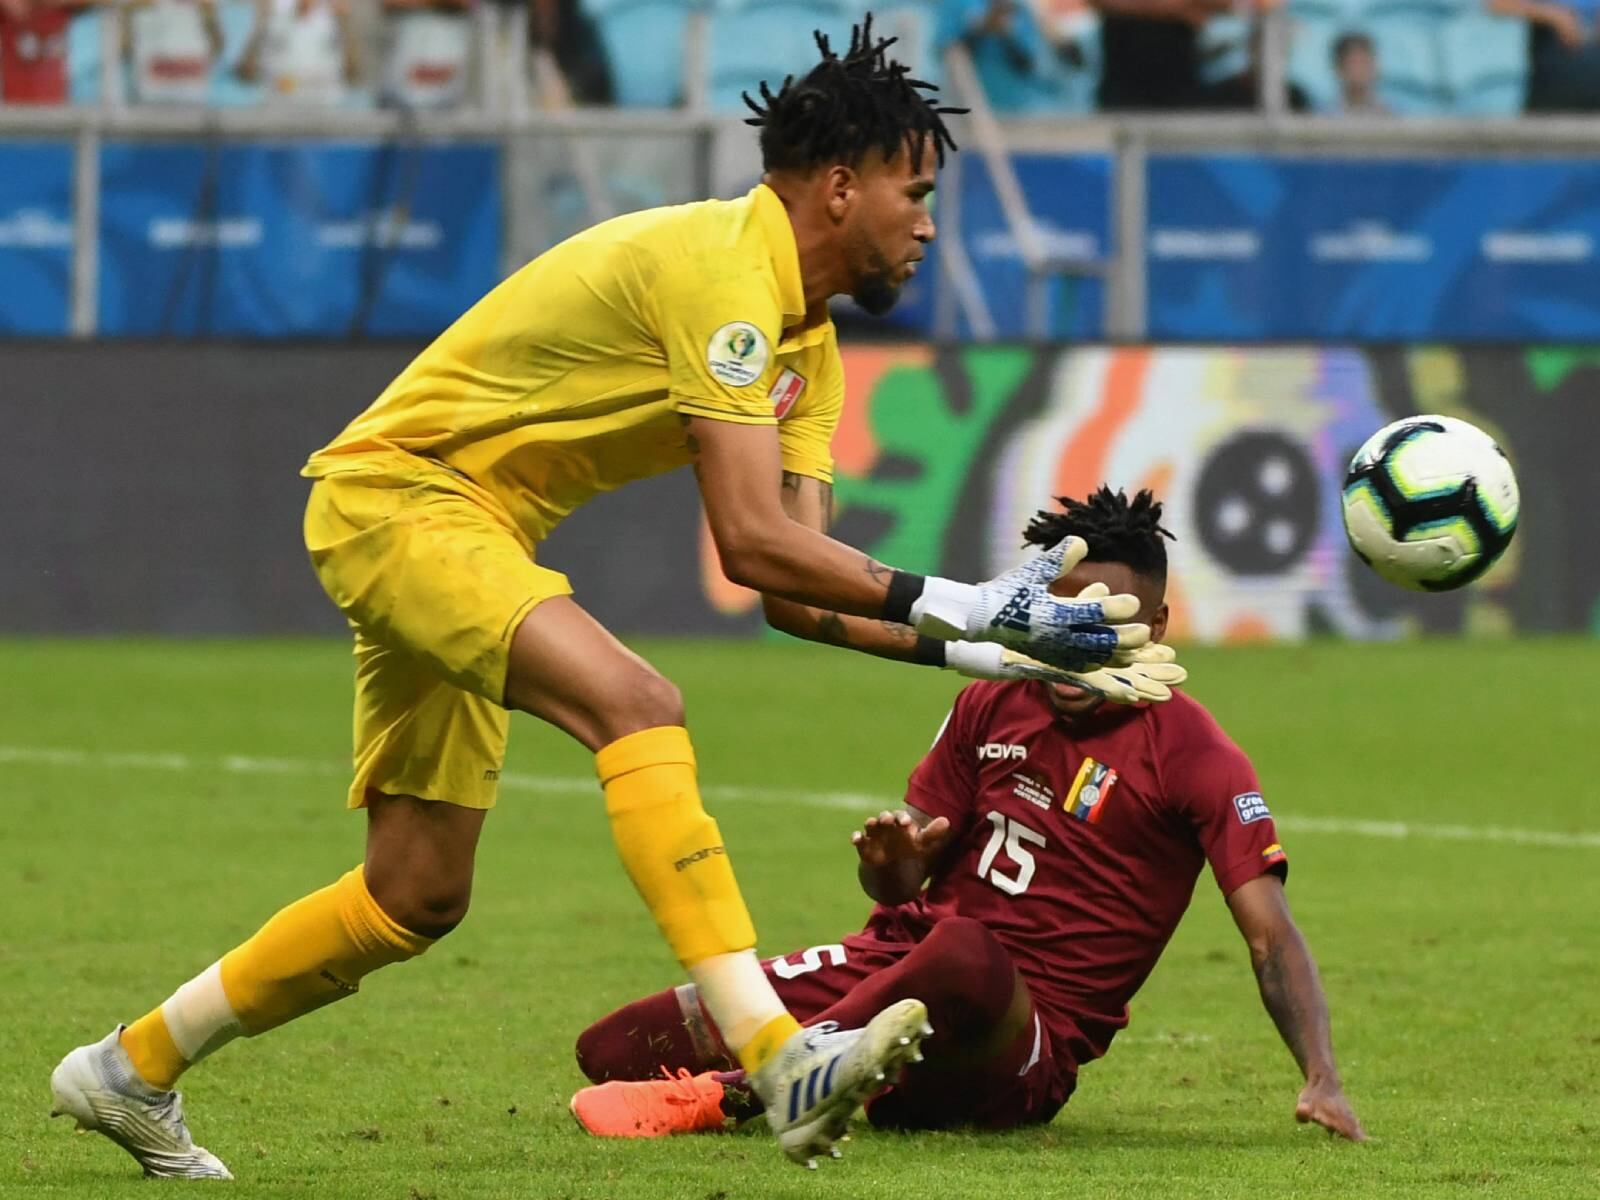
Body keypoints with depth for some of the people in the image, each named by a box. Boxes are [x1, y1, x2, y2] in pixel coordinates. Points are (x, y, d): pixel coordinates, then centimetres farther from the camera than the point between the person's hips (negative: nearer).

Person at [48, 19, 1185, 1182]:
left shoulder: (807, 342, 9)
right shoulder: (720, 267, -22)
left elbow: (799, 594, 5)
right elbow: (753, 544, -27)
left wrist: (988, 649, -5)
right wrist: (963, 608, -25)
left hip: (471, 538, 11)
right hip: (398, 494, -11)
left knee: (417, 899, 12)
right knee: (636, 705, -31)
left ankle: (132, 1070, 28)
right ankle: (780, 1061, -43)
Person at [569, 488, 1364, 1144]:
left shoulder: (1192, 754, -6)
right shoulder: (992, 708, 11)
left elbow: (1269, 933, -12)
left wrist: (1322, 1080, -27)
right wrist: (892, 866, -9)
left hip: (1025, 1044, -6)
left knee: (963, 952, -45)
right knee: (617, 1049, -8)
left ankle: (728, 1093, -32)